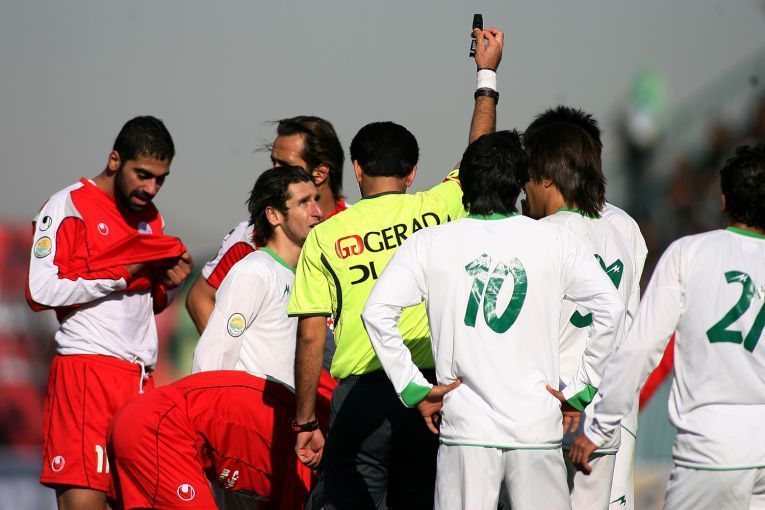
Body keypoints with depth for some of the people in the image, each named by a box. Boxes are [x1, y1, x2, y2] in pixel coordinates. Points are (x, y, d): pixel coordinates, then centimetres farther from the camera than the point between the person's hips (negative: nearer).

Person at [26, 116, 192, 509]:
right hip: (86, 369, -7)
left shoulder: (150, 217, 21)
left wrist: (168, 284, 6)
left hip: (140, 378, 7)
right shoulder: (69, 206, -2)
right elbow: (41, 291, -13)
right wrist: (122, 273, -9)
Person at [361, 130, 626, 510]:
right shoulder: (555, 240, 3)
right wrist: (577, 389, 4)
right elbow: (611, 309, -2)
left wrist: (414, 389, 1)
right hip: (538, 428, 0)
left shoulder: (429, 244, 3)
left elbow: (377, 312, -4)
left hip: (466, 431, 0)